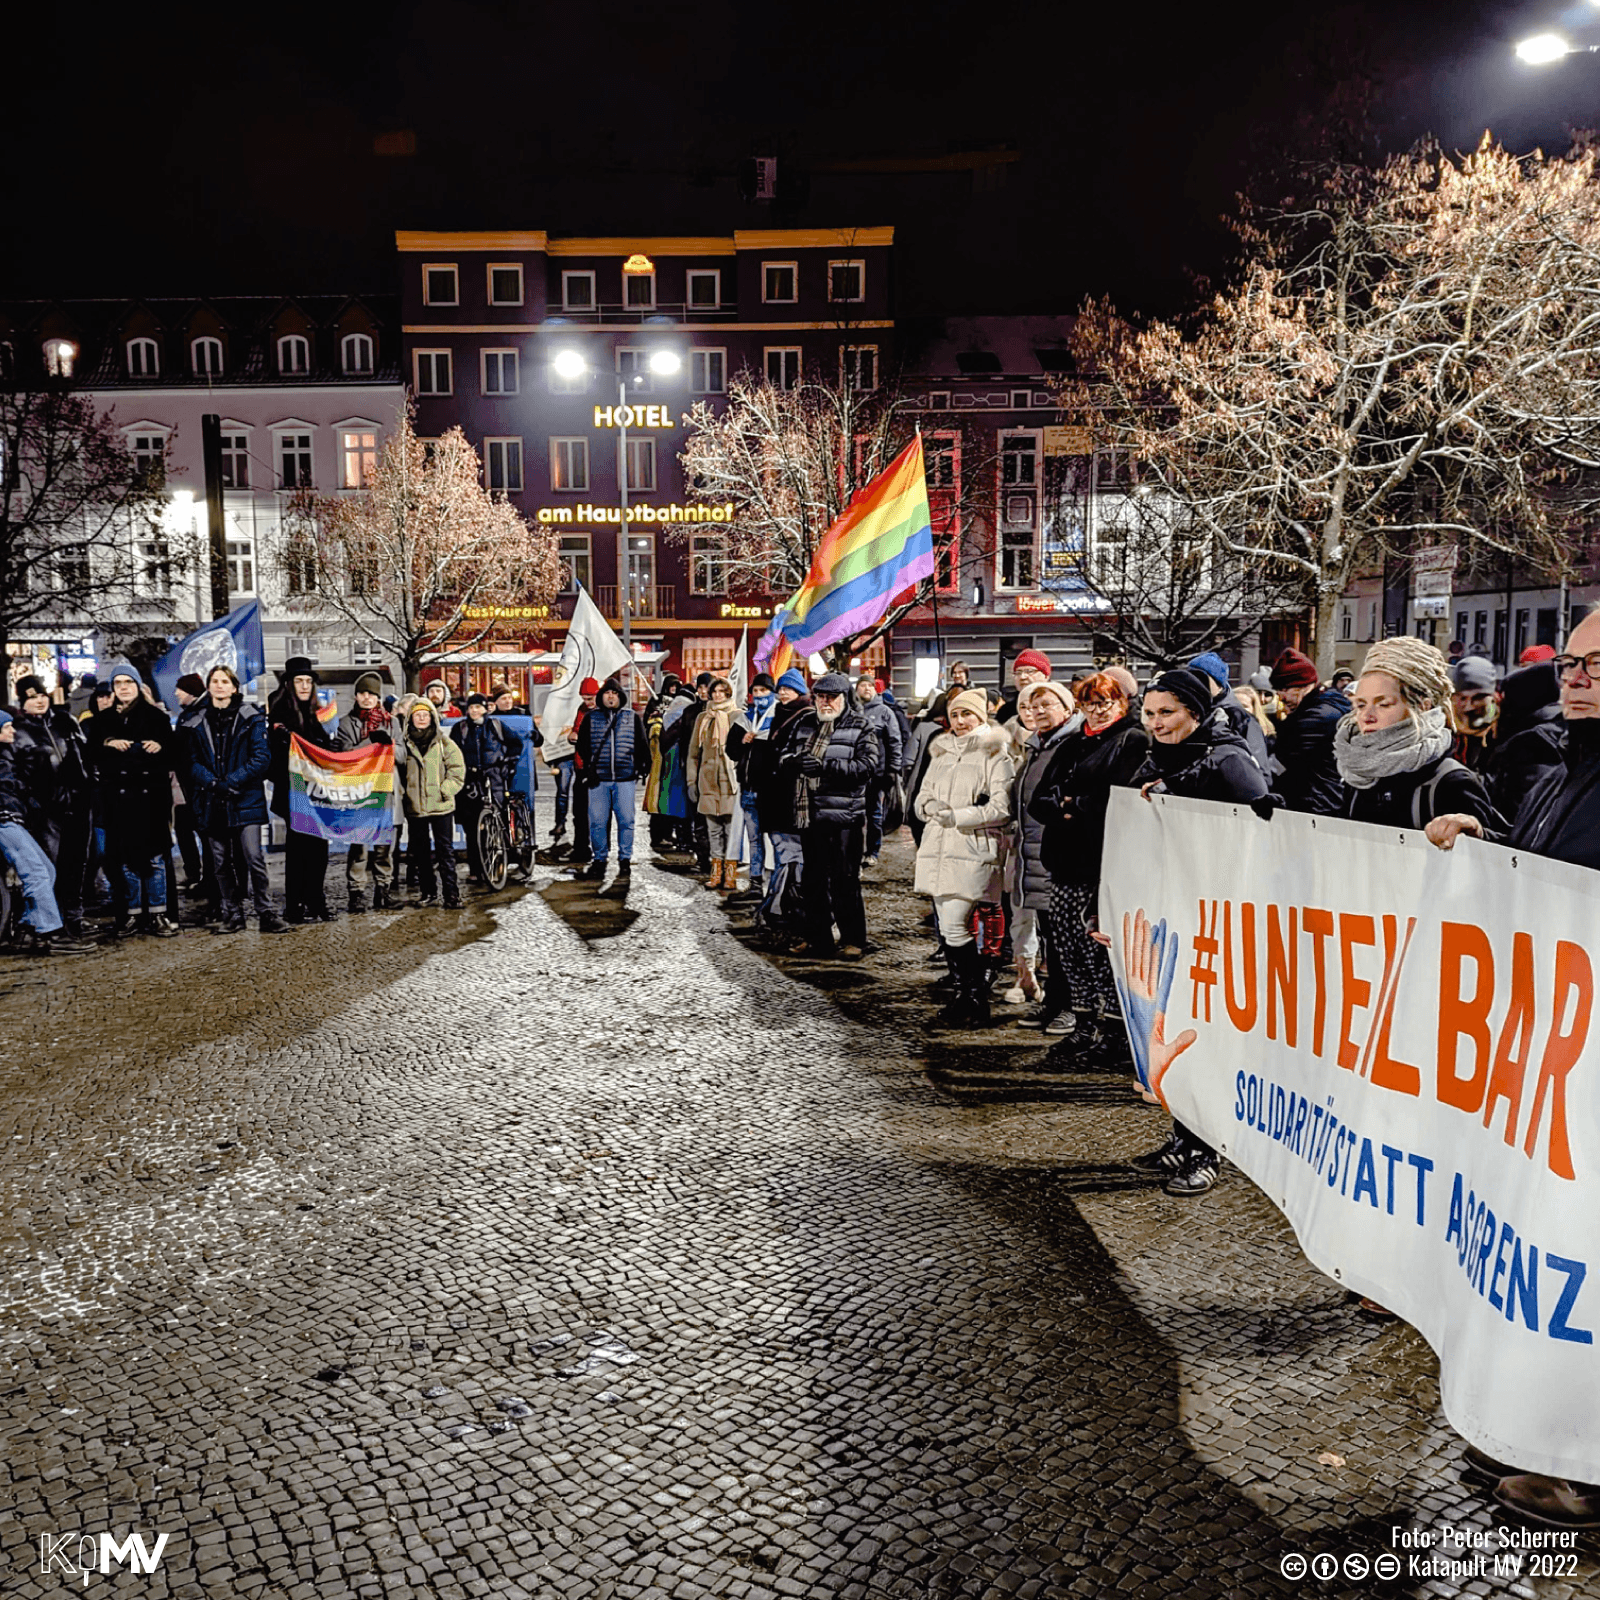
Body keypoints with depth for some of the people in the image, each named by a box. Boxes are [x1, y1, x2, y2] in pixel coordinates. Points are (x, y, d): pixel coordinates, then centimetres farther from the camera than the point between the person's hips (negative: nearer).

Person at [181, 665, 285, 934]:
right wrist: (212, 782, -14)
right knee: (221, 862, 8)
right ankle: (232, 915, 16)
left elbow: (262, 757, -4)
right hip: (211, 801, 3)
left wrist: (232, 781, -14)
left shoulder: (251, 718, 2)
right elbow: (191, 761, 4)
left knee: (253, 858, -8)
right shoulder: (194, 721, 9)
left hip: (245, 799, -3)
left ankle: (267, 913, 0)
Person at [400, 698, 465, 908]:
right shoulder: (404, 744, 8)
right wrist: (403, 793, 4)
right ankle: (428, 892, 19)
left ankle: (452, 894, 1)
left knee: (445, 850, -2)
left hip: (441, 806, -3)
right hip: (415, 807, 3)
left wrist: (444, 791, -10)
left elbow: (457, 771, 1)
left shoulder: (445, 744, 2)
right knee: (420, 851, 8)